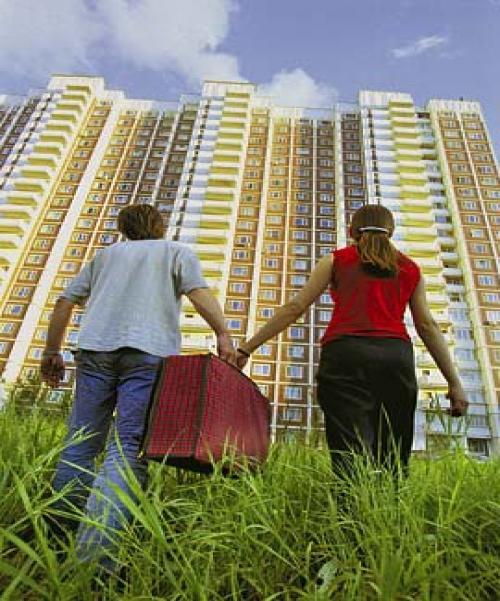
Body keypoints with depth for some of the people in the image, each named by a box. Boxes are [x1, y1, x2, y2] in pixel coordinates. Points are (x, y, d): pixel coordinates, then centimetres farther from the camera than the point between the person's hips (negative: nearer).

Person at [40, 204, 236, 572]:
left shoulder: (106, 254, 28)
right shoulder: (177, 252, 20)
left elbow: (65, 302, 22)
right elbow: (198, 291, -1)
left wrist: (52, 351, 27)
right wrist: (223, 334, -9)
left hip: (95, 348, 4)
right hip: (149, 351, -3)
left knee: (81, 443, 10)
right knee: (128, 449, -9)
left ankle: (59, 534, 16)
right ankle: (95, 552, -17)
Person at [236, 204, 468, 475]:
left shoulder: (336, 260, 16)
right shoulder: (411, 269, 23)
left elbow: (294, 308, 9)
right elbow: (427, 325, 18)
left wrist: (246, 349, 12)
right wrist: (454, 382, 21)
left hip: (345, 353, -2)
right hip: (396, 354, 2)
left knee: (351, 454, -8)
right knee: (392, 459, 8)